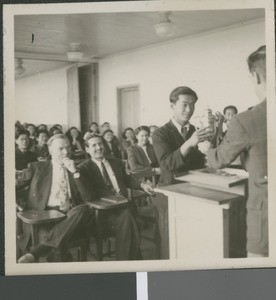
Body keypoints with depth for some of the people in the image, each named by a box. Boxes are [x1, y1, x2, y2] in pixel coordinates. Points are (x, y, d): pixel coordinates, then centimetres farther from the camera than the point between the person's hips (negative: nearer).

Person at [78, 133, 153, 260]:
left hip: (123, 204, 4)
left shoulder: (116, 162, 20)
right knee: (126, 216, -33)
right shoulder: (84, 168, 3)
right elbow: (89, 195, -8)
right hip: (104, 209, -4)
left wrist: (141, 185, 9)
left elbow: (126, 180, 29)